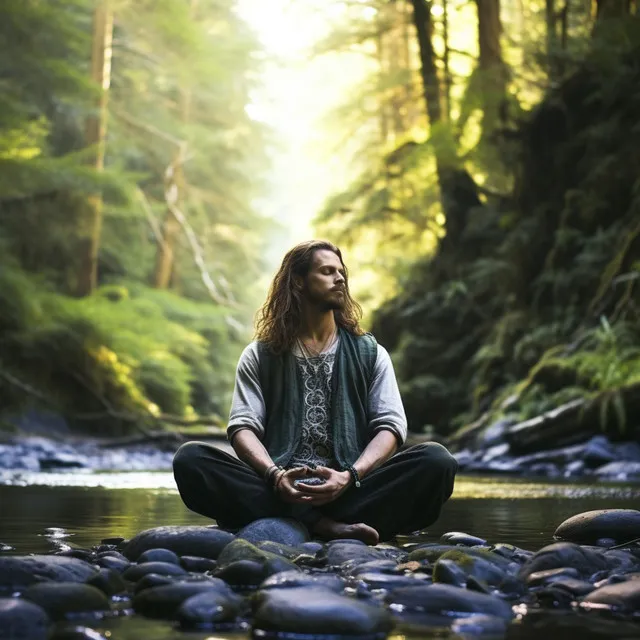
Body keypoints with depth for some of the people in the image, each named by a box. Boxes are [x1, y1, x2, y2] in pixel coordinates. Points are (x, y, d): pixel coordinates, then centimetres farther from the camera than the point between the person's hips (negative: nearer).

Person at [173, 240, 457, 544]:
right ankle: (326, 527, -36)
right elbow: (243, 427, 3)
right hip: (281, 495, 0)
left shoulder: (370, 353, 17)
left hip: (348, 493, 1)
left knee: (436, 461, -26)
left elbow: (391, 426, 5)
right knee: (189, 458, -26)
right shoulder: (260, 356, 15)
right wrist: (275, 475, -20)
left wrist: (350, 476, -16)